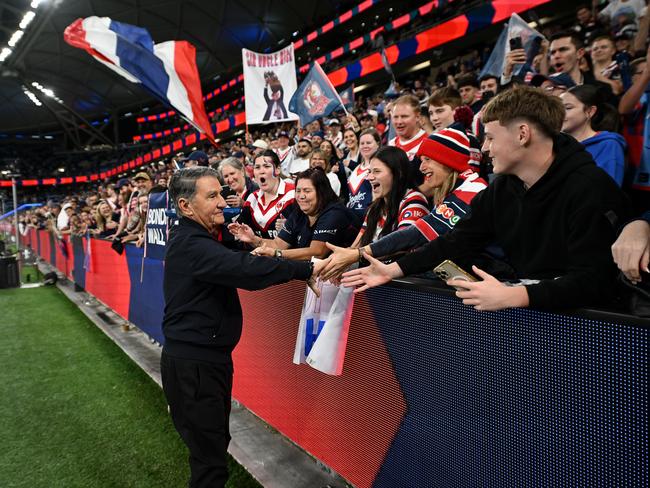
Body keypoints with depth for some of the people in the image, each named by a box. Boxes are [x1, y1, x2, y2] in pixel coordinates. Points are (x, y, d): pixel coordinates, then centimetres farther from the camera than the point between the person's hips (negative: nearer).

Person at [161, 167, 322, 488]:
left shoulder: (192, 239, 12)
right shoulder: (192, 245, -22)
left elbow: (231, 266, 14)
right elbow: (246, 271, -34)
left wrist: (258, 253, -5)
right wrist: (309, 268, -30)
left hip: (205, 357, 10)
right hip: (192, 364, -10)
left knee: (214, 442, 21)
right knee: (209, 455, 1)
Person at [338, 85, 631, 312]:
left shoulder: (590, 188, -19)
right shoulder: (500, 189, 4)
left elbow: (593, 281, -26)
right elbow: (456, 243, 5)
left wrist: (513, 297, -36)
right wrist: (392, 270, -3)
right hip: (521, 304, 6)